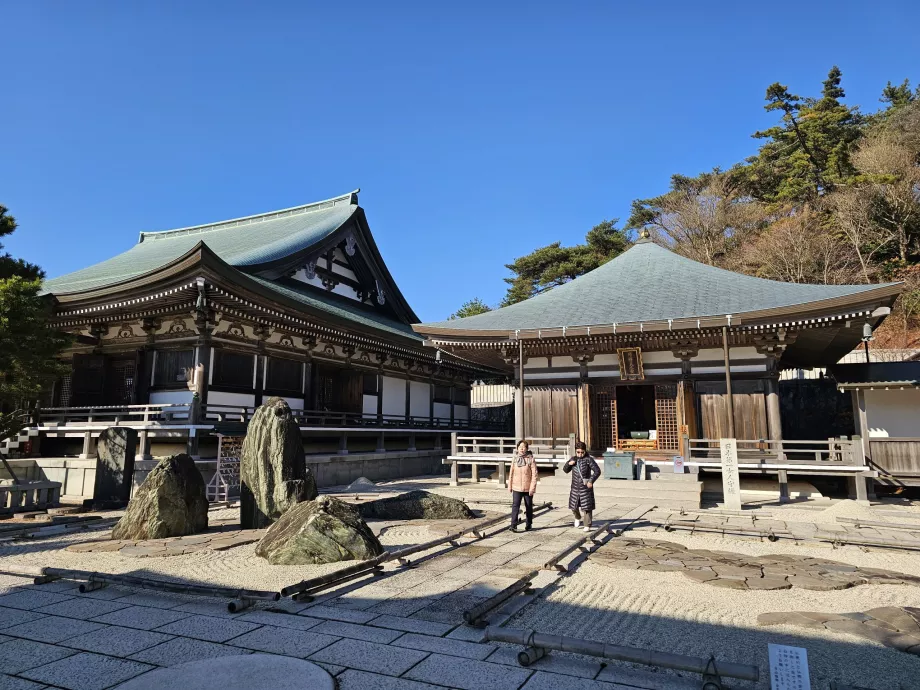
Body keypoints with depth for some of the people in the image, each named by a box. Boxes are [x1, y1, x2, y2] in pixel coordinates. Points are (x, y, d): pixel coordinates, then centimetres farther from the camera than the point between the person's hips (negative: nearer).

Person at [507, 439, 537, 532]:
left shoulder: (530, 459, -8)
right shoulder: (515, 459, 2)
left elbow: (534, 475, -8)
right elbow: (511, 473, 8)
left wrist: (532, 488, -13)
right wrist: (509, 486, 7)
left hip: (528, 488, -1)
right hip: (516, 488, 1)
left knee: (529, 507, 11)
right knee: (515, 506, -9)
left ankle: (528, 524, 26)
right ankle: (513, 525, -8)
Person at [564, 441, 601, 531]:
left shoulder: (588, 459, -9)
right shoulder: (573, 459, 6)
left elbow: (597, 471, -12)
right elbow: (565, 470, 12)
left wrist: (591, 481, -22)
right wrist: (569, 464, -9)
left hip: (586, 487, -4)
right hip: (575, 486, 5)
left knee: (587, 507, -1)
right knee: (573, 506, 12)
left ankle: (587, 526, 10)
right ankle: (578, 518, 42)